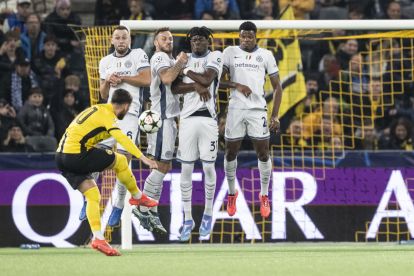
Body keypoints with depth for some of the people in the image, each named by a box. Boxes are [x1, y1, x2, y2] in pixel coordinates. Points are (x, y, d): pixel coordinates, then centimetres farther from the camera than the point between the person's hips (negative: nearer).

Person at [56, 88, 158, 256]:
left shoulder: (97, 109, 19)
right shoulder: (107, 115, -9)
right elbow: (121, 138, -24)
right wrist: (143, 158, -30)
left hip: (62, 157, 9)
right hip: (76, 155, -9)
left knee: (93, 196, 7)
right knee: (120, 160, 2)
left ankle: (98, 238, -3)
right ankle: (137, 196, 19)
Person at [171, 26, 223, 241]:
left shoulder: (215, 57, 2)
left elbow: (207, 79, -14)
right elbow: (175, 88, 0)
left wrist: (186, 71, -2)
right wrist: (196, 86, -14)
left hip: (208, 118, -3)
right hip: (188, 117, 3)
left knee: (208, 167, -1)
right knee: (186, 169, 0)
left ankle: (208, 214, 17)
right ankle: (187, 219, 6)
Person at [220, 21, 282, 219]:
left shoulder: (265, 55, 5)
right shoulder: (230, 52, 5)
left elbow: (277, 86, 8)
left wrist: (275, 116, 1)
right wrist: (237, 86, -17)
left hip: (258, 110, 0)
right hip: (236, 109, 0)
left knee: (263, 153, -1)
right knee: (231, 152, 7)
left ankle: (264, 196, 14)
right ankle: (232, 193, 25)